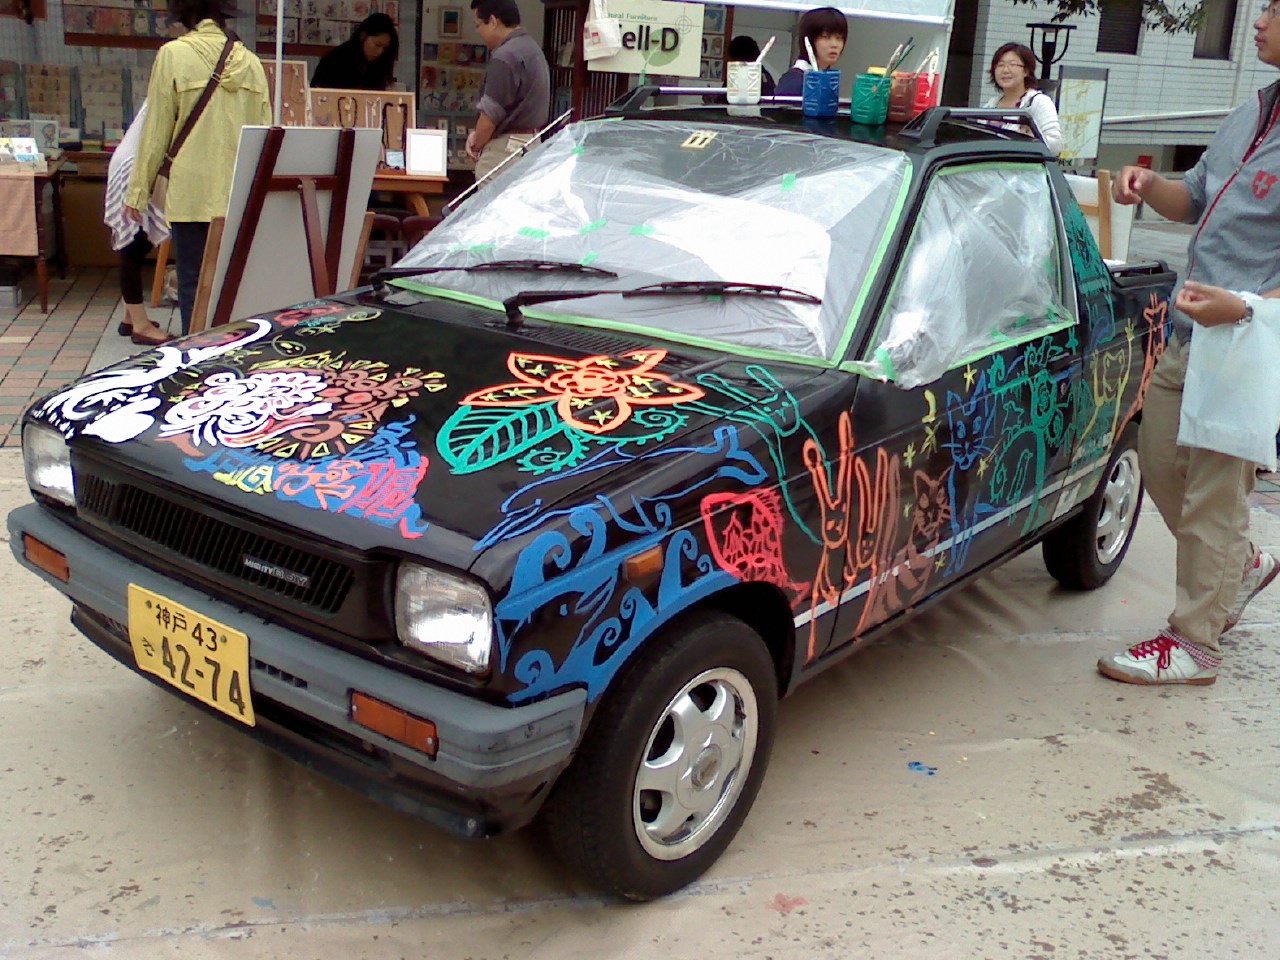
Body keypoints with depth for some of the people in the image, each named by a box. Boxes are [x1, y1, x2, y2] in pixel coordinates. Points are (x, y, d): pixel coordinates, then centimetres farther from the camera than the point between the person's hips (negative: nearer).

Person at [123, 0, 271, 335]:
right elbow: (265, 129, 10)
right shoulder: (249, 61, 7)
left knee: (194, 285, 2)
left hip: (192, 193, -4)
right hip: (244, 195, 4)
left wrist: (138, 191, 4)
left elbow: (156, 130, -2)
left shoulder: (173, 55, -3)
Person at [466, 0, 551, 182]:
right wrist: (478, 134, 9)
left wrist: (476, 147, 1)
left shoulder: (505, 56, -17)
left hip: (506, 149, -10)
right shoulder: (532, 48, 14)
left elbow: (490, 113, -16)